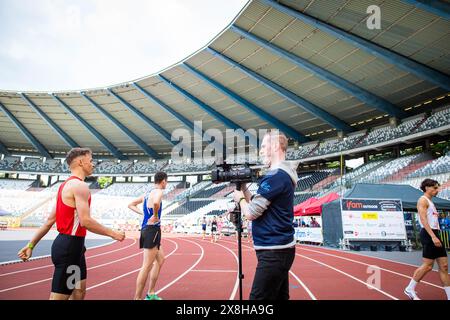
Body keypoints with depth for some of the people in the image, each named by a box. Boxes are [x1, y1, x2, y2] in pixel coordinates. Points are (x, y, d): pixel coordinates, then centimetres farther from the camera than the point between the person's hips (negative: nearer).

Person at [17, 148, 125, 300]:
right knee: (59, 295, 0)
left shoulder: (66, 185, 14)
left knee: (79, 290, 20)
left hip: (69, 244, 10)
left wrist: (31, 245, 18)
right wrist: (112, 233, -15)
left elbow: (50, 220, 15)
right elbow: (85, 221, -26)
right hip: (70, 246, -10)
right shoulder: (80, 185, -17)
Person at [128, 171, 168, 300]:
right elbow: (156, 203, -36)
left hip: (146, 229, 10)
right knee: (147, 266, -5)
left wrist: (143, 213, 12)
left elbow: (131, 205, 23)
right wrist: (156, 216, -19)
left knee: (160, 259, 21)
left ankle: (150, 294, 27)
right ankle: (137, 297, 2)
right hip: (152, 230, -10)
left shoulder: (147, 193, 15)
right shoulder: (158, 192, -12)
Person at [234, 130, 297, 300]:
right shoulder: (284, 174, 13)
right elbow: (258, 205, 17)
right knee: (279, 297, 18)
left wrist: (240, 198, 1)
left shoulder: (275, 176, -18)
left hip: (274, 251, -10)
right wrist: (243, 187, 10)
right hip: (280, 247, 10)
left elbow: (251, 213, -18)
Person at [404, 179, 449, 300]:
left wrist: (435, 236, 16)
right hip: (429, 234, -9)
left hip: (435, 234, 9)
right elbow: (423, 219, -18)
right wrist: (433, 236, -26)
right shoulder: (423, 200, -7)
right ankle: (410, 289, 5)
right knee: (427, 266, -7)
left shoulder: (430, 202, 22)